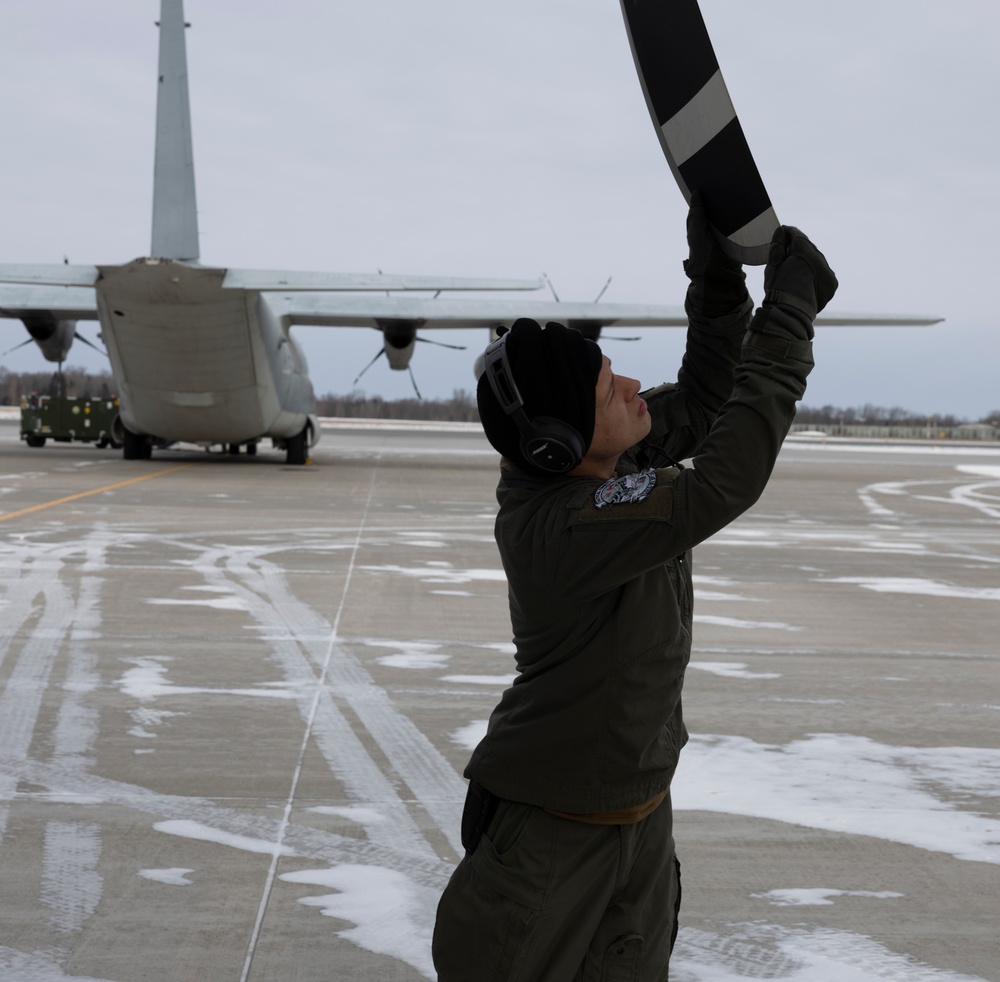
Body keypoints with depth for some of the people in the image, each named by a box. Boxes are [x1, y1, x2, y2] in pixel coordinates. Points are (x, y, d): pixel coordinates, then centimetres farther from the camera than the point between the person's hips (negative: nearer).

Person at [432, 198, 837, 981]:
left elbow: (701, 402, 6)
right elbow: (725, 484, -34)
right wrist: (789, 317, -27)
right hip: (549, 824, -8)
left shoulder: (581, 454, -7)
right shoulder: (563, 527, -31)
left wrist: (719, 281, -11)